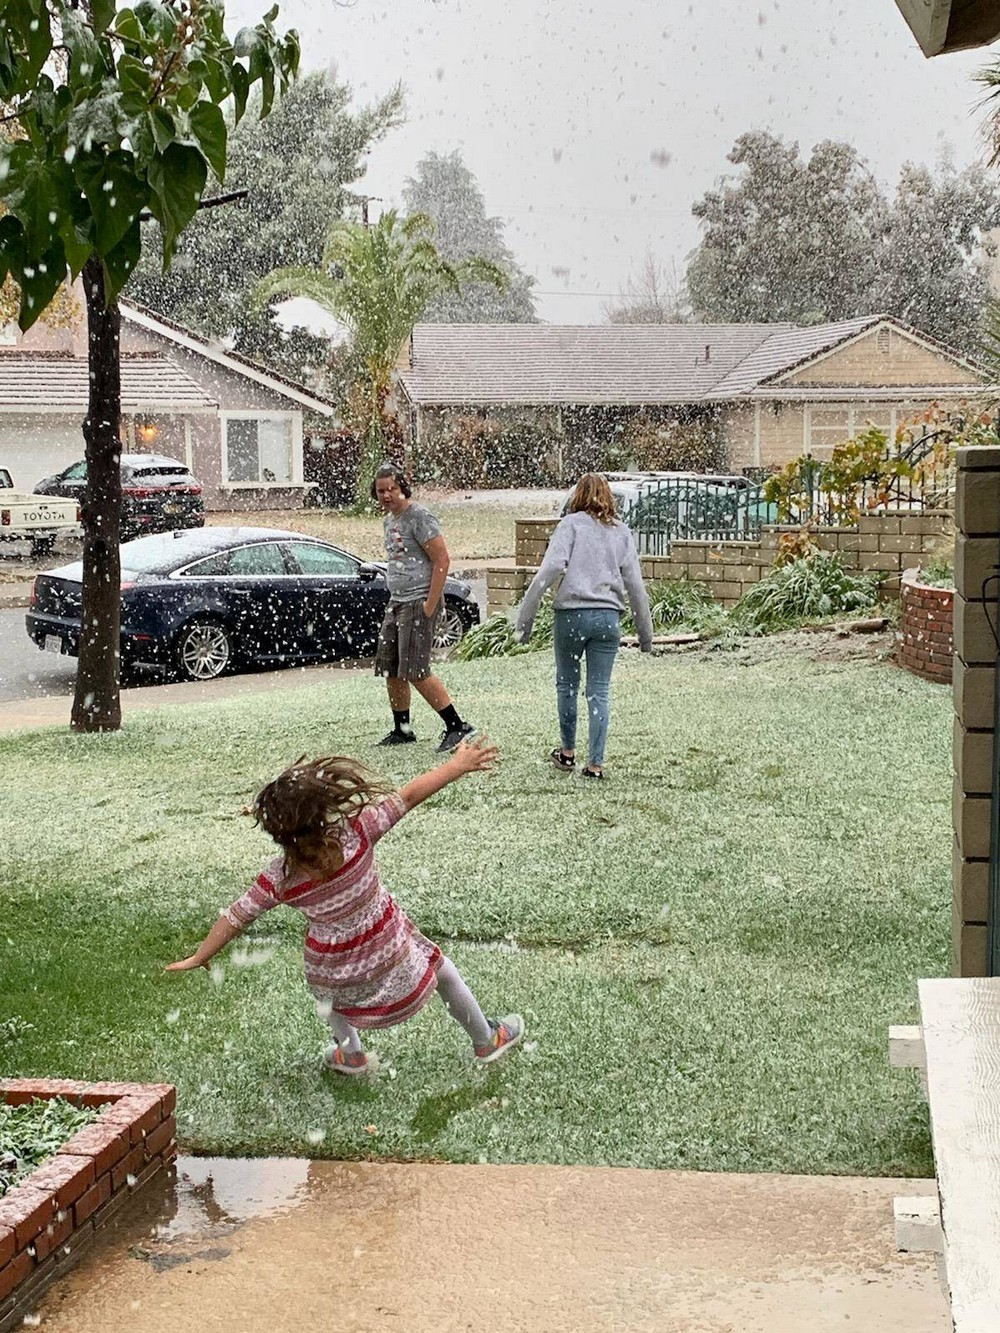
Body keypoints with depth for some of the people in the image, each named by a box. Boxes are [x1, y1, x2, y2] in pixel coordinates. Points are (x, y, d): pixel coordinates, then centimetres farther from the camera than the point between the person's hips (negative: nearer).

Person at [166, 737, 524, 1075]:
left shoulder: (280, 878, -23)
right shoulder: (356, 835, -30)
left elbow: (235, 918, -13)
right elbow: (409, 796, -23)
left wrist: (198, 958, 2)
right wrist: (460, 763, -16)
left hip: (334, 970, 1)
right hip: (390, 950, -1)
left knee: (330, 990, 37)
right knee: (439, 965, 27)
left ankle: (351, 1054, 50)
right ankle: (487, 1040, 44)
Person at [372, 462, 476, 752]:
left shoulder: (419, 517, -13)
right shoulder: (389, 520, 16)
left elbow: (442, 559, -18)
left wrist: (430, 605, -20)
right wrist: (395, 600, 16)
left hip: (419, 603, -9)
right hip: (396, 603, 9)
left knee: (415, 672, -13)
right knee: (390, 671, 10)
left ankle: (456, 726, -7)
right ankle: (402, 730, 22)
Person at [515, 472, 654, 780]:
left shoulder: (571, 524, 0)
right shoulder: (622, 532, 11)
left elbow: (550, 569, -11)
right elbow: (635, 584, 10)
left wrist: (525, 616, -9)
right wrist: (645, 632, 17)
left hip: (572, 613, -2)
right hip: (608, 616, 3)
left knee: (567, 685, 14)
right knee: (600, 691, 5)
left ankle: (568, 751, 25)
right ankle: (595, 763, 3)